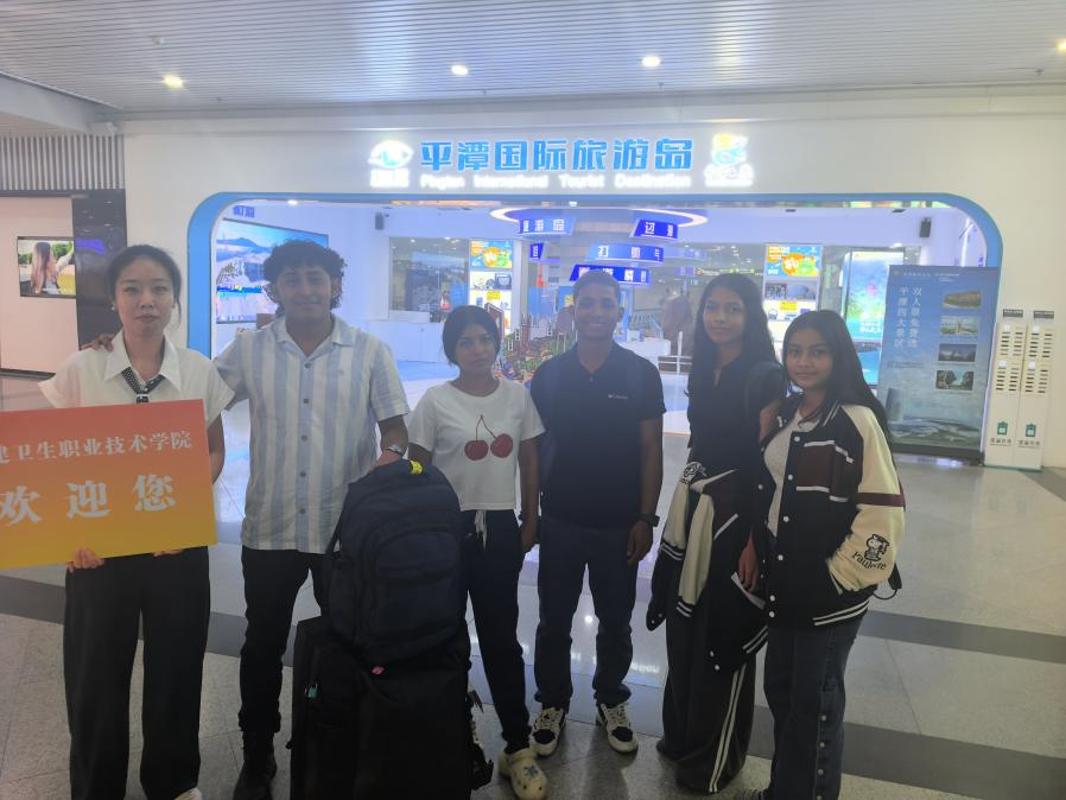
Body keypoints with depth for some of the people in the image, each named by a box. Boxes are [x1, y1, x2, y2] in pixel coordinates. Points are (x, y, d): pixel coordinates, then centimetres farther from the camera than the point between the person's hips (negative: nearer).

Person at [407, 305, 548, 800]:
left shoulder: (517, 396, 0)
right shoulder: (435, 402, -8)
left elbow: (530, 462, 7)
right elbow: (416, 471, -2)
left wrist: (530, 522, 8)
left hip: (501, 528, 1)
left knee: (501, 637, 7)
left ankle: (518, 748, 19)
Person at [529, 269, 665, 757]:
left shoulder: (640, 374, -4)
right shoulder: (549, 374, -1)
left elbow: (651, 451, -3)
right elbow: (533, 448, 4)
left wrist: (645, 518, -6)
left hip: (619, 524, 0)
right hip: (559, 521, 1)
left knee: (615, 622, 15)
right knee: (554, 621, 12)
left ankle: (611, 702, 37)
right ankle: (553, 702, 33)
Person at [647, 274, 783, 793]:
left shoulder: (765, 376, -13)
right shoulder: (703, 372, 9)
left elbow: (769, 464, -16)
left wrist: (756, 538, -19)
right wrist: (682, 512, 14)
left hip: (736, 515, -7)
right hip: (691, 509, 7)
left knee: (724, 638, 8)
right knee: (684, 631, 17)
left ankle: (714, 757, 28)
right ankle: (682, 735, 39)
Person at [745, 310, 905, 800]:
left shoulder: (858, 420, -15)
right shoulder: (786, 416, 7)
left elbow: (883, 510, -17)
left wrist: (841, 575, -13)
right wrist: (759, 555, 11)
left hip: (830, 591, -7)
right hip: (783, 583, 7)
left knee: (815, 701, 9)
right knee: (779, 690, 18)